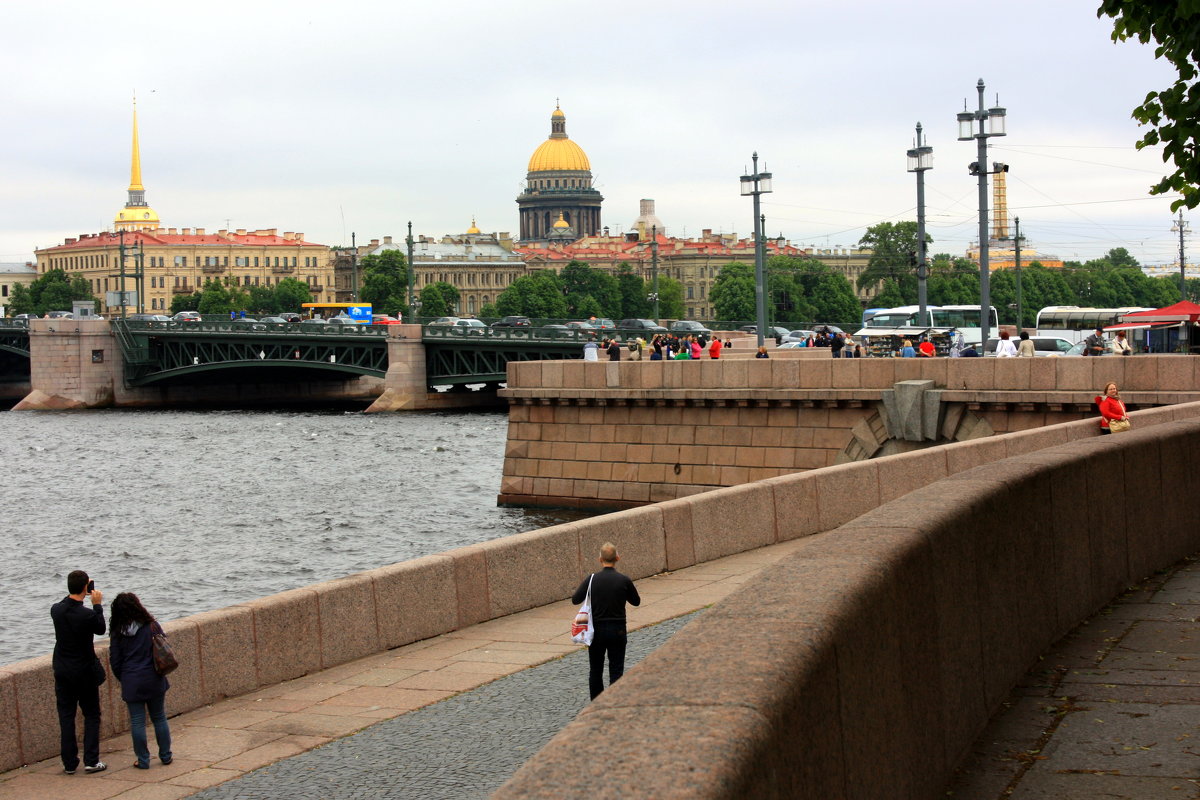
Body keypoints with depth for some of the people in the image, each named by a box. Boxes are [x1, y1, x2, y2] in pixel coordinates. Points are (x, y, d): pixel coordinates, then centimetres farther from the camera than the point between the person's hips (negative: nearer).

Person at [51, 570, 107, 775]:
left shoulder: (56, 610, -8)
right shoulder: (86, 615, -22)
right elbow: (100, 629, -3)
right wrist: (98, 604, 3)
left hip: (62, 671, 4)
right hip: (84, 671, -4)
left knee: (66, 716, 9)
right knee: (91, 715, 9)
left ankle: (69, 763, 10)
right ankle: (91, 761, 5)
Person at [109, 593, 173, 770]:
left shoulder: (118, 632, -5)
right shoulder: (153, 626, -5)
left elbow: (115, 661, 0)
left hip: (131, 683, -1)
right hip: (154, 681, 1)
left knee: (137, 722, 6)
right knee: (159, 718, 14)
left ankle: (143, 760, 9)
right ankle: (165, 755, 20)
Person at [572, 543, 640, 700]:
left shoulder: (592, 579, -9)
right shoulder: (624, 580, -8)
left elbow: (575, 599, -3)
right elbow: (636, 601, 5)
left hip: (596, 631, 1)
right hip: (617, 631, -1)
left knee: (595, 671, 13)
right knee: (616, 671, 4)